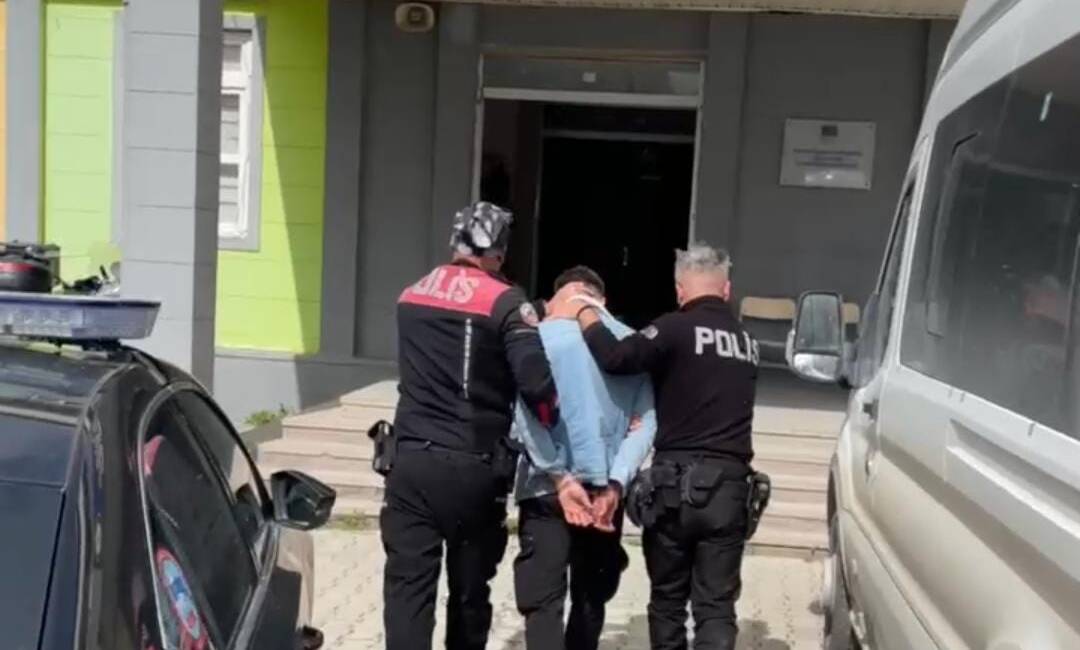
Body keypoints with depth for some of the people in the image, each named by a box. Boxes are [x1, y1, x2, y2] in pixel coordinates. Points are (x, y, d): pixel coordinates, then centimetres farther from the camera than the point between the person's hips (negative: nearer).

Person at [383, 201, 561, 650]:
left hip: (411, 462, 3)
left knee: (407, 586, 2)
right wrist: (552, 427, 4)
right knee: (470, 590, 12)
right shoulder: (504, 302, -7)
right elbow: (536, 383, -15)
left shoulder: (411, 297, 11)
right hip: (473, 469, -3)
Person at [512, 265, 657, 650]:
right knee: (591, 597, 17)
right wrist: (615, 484, -10)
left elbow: (525, 414, -12)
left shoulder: (539, 336, -3)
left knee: (542, 599, -2)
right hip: (605, 486, 3)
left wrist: (561, 480, -12)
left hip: (546, 486, -3)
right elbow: (644, 421, -4)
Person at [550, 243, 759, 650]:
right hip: (730, 486, 4)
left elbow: (616, 358, -19)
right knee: (716, 606, 4)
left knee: (667, 599, 14)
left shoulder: (678, 328, -7)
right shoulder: (746, 342, 14)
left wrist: (582, 311, -3)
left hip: (678, 481, -4)